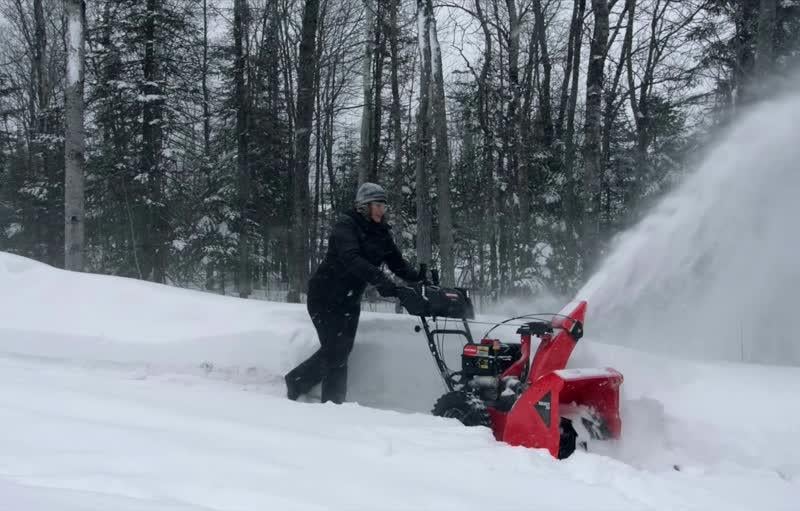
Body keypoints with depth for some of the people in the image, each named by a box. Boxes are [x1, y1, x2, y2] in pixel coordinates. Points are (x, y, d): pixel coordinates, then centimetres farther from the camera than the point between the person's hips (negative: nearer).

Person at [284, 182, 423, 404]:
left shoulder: (380, 233, 6)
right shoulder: (346, 225, -17)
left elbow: (397, 262, 2)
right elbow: (351, 259, -33)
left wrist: (418, 278, -19)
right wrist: (382, 281, -45)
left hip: (350, 300, 8)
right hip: (325, 296, -7)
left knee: (339, 350, 5)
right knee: (335, 351, -12)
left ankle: (296, 381, 18)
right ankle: (333, 402, 0)